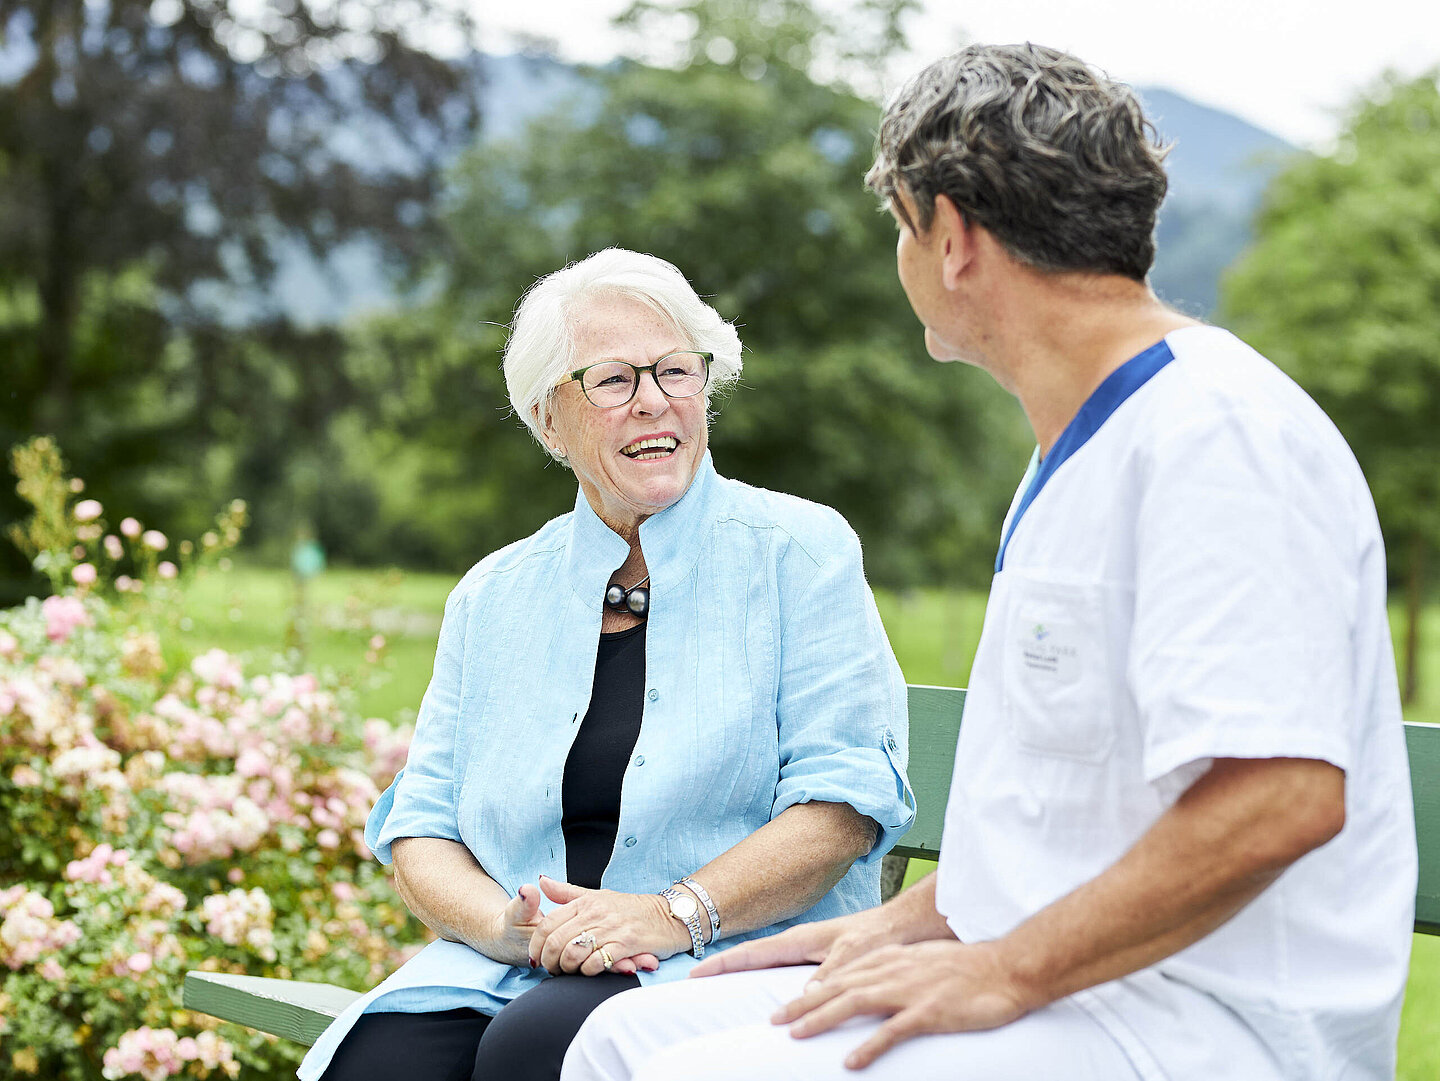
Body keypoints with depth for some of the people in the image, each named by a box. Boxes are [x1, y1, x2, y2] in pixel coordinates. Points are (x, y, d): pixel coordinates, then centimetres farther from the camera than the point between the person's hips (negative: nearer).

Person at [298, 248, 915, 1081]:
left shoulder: (799, 551, 3)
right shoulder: (493, 595, 15)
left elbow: (843, 799, -6)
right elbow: (422, 830, 12)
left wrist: (673, 914, -19)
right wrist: (506, 926, -11)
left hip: (737, 964, -3)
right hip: (514, 975, 4)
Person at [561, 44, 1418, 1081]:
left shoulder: (1218, 433, -16)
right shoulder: (1085, 445, 19)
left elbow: (1284, 796, -27)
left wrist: (1004, 973, -20)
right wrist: (905, 922, 14)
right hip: (1060, 987, 10)